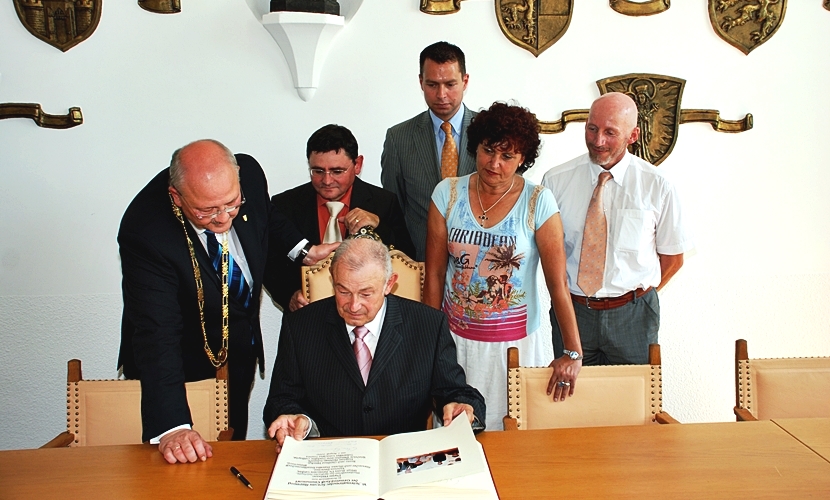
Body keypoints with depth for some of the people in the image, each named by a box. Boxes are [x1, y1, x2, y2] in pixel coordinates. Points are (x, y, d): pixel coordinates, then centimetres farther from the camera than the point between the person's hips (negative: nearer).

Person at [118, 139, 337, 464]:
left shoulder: (249, 173, -19)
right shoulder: (146, 231, -34)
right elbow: (156, 333, -39)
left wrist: (303, 250, -3)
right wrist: (171, 427, -47)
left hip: (243, 351, 5)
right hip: (187, 365, -5)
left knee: (234, 446, 25)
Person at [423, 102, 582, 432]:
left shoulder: (538, 203, -10)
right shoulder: (448, 194, -4)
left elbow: (558, 283, -12)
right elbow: (434, 274, 0)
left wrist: (573, 354, -15)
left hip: (514, 343, -2)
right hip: (455, 338, 2)